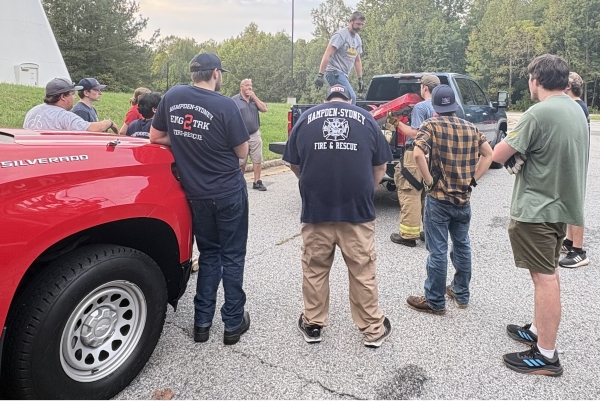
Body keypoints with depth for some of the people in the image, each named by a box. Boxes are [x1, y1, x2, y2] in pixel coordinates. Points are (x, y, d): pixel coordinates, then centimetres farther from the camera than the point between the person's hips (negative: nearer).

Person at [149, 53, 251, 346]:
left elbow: (156, 138, 9)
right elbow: (242, 152, -6)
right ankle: (233, 324, 17)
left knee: (208, 254, 18)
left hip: (196, 194, 4)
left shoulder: (173, 97, -1)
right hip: (229, 192, -4)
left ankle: (202, 322, 21)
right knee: (232, 256, 9)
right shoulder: (225, 105, -15)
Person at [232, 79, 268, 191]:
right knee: (241, 162, 4)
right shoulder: (234, 100, -2)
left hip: (255, 135, 4)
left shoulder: (254, 99, 12)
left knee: (257, 160, 3)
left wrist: (254, 97, -6)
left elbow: (264, 109, -1)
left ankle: (257, 182, 10)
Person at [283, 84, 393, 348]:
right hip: (358, 209, 0)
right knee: (363, 272, 10)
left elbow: (294, 165, 13)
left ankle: (313, 325, 27)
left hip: (316, 209, 0)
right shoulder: (366, 119, 8)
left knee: (314, 270, 14)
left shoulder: (306, 118, 8)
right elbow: (380, 167, 11)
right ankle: (373, 329, 23)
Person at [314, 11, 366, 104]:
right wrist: (320, 75, -22)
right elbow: (327, 55, -15)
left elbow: (357, 60, 26)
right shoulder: (340, 35, -8)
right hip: (335, 72, -9)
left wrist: (360, 79, 22)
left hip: (344, 75, 9)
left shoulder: (358, 39, 18)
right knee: (351, 97, -22)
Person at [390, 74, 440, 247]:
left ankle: (408, 234, 0)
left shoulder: (420, 107, -12)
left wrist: (398, 124, -7)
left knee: (410, 195, -3)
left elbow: (415, 133, -17)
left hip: (416, 155, -8)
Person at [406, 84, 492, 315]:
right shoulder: (470, 128, 9)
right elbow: (488, 154, 9)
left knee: (438, 251, 1)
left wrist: (429, 181, -13)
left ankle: (435, 302, 10)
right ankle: (461, 294, 31)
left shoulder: (431, 125, -7)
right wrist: (473, 179, 8)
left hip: (438, 198, -5)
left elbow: (418, 154, -23)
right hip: (463, 197, 5)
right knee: (462, 245, 18)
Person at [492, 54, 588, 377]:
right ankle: (538, 331, 34)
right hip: (561, 204, 9)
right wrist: (523, 150, 4)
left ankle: (546, 356, 8)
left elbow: (499, 155, -17)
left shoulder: (539, 113, -20)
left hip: (536, 209, -9)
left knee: (544, 277, -3)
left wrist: (511, 144, 3)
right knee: (548, 273, 18)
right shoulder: (577, 111, 9)